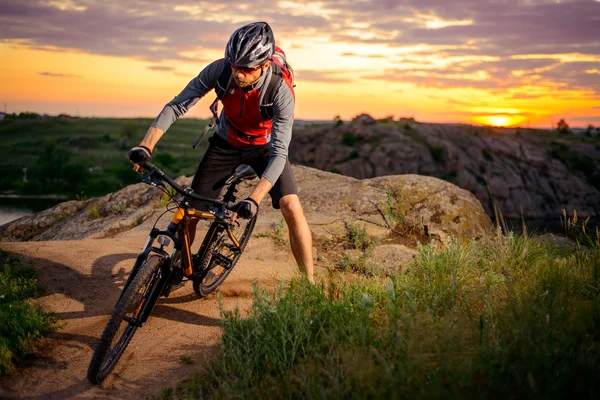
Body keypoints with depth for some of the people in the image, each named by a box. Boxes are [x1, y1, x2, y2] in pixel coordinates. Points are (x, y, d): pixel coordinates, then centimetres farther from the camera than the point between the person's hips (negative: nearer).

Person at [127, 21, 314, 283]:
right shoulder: (220, 70, -27)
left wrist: (254, 200, -47)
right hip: (226, 142, 3)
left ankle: (309, 283, -7)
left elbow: (279, 152, -35)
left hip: (264, 146, -2)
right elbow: (176, 106, -23)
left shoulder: (281, 91, -34)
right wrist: (146, 146, -36)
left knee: (292, 208, -22)